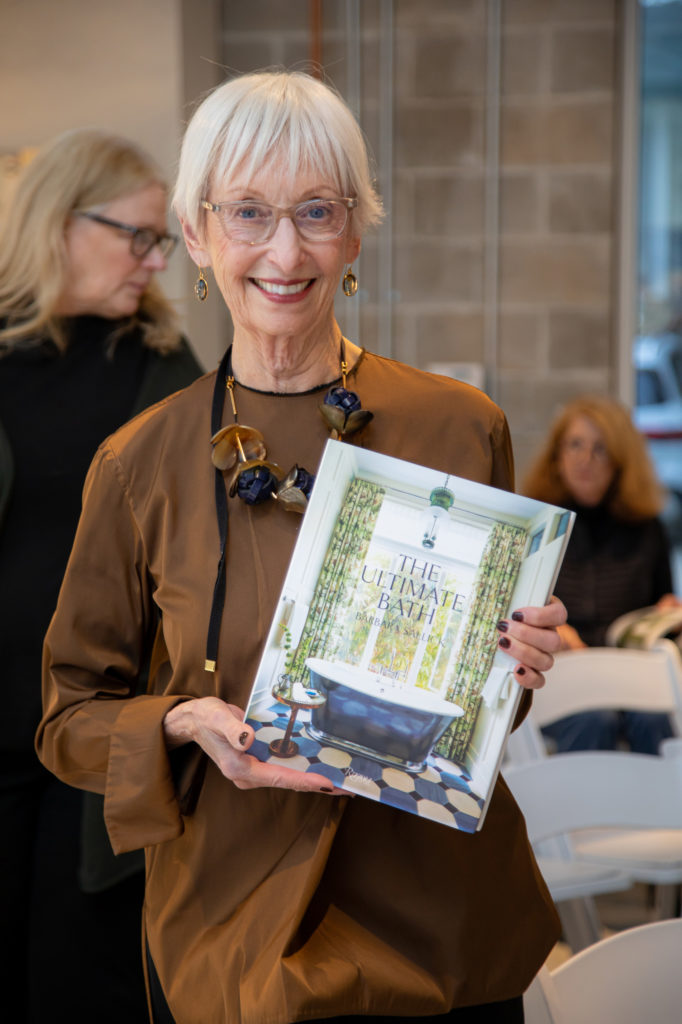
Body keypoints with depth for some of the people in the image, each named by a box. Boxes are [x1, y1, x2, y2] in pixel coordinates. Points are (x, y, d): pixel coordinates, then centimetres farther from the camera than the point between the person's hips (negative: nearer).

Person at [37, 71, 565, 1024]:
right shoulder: (140, 464, -6)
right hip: (234, 938, -1)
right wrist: (186, 724, -16)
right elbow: (72, 715, 3)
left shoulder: (462, 428, -4)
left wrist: (517, 663, -13)